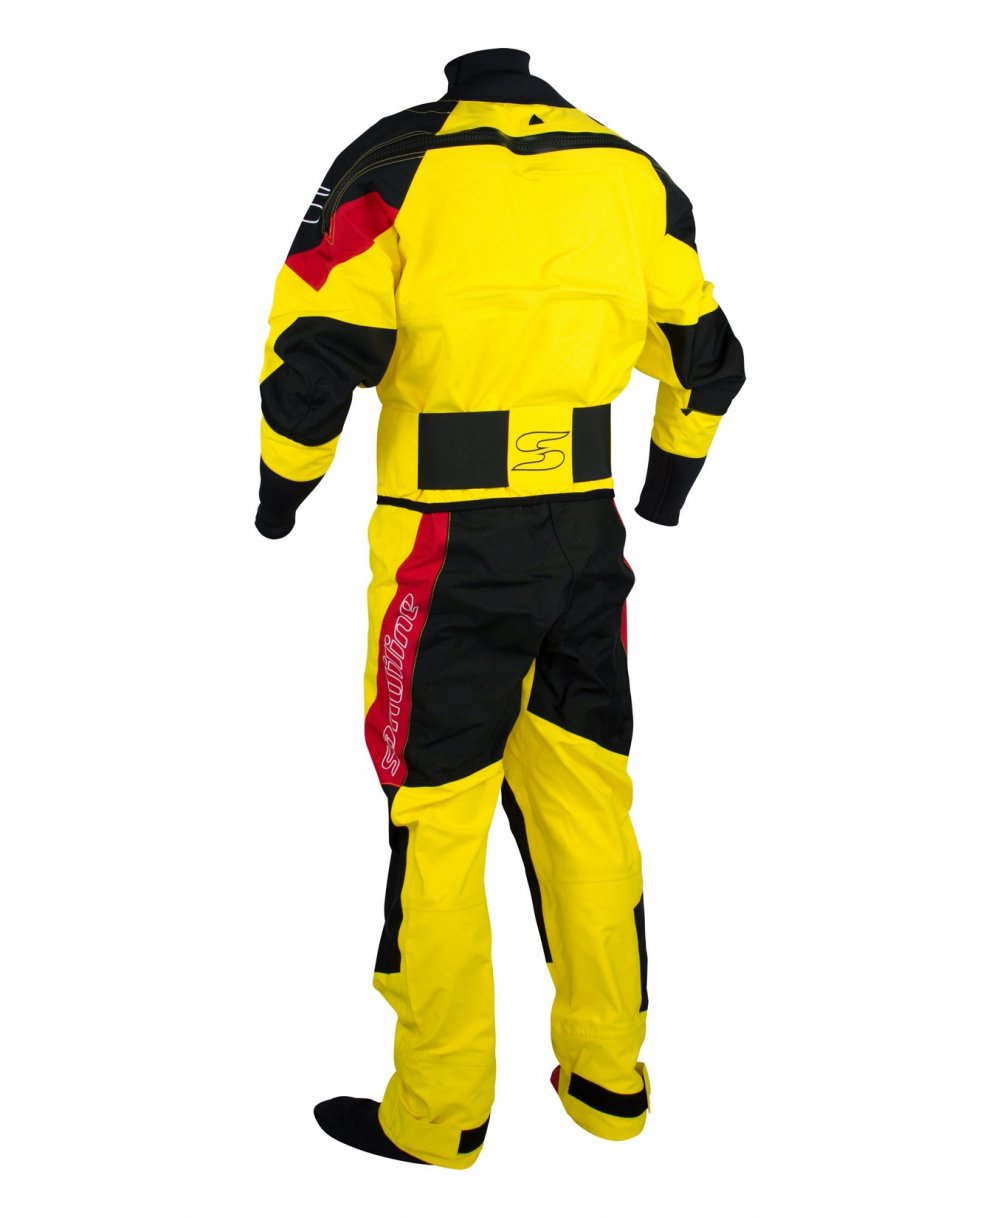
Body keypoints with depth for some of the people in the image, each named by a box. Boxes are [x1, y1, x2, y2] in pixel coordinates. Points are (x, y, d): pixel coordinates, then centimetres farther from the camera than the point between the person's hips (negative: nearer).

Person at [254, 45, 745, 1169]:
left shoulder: (398, 163, -4)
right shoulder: (630, 171, 10)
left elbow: (314, 352, -10)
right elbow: (709, 360, 18)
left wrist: (283, 489, 7)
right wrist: (671, 478, 34)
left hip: (450, 559, -4)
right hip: (587, 549, 5)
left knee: (434, 825, 6)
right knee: (587, 804, 16)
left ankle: (437, 1115, 18)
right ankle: (609, 1082, 28)